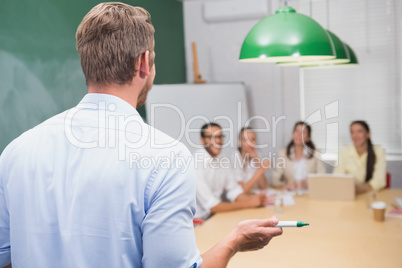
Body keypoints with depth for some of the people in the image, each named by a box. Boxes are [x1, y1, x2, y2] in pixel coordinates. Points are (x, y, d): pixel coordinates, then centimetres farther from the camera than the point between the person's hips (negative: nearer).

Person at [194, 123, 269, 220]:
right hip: (198, 219, -7)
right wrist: (247, 203, -18)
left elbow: (234, 190, 9)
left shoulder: (224, 161, 7)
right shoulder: (195, 163, -19)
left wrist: (251, 198, -11)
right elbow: (211, 206, -21)